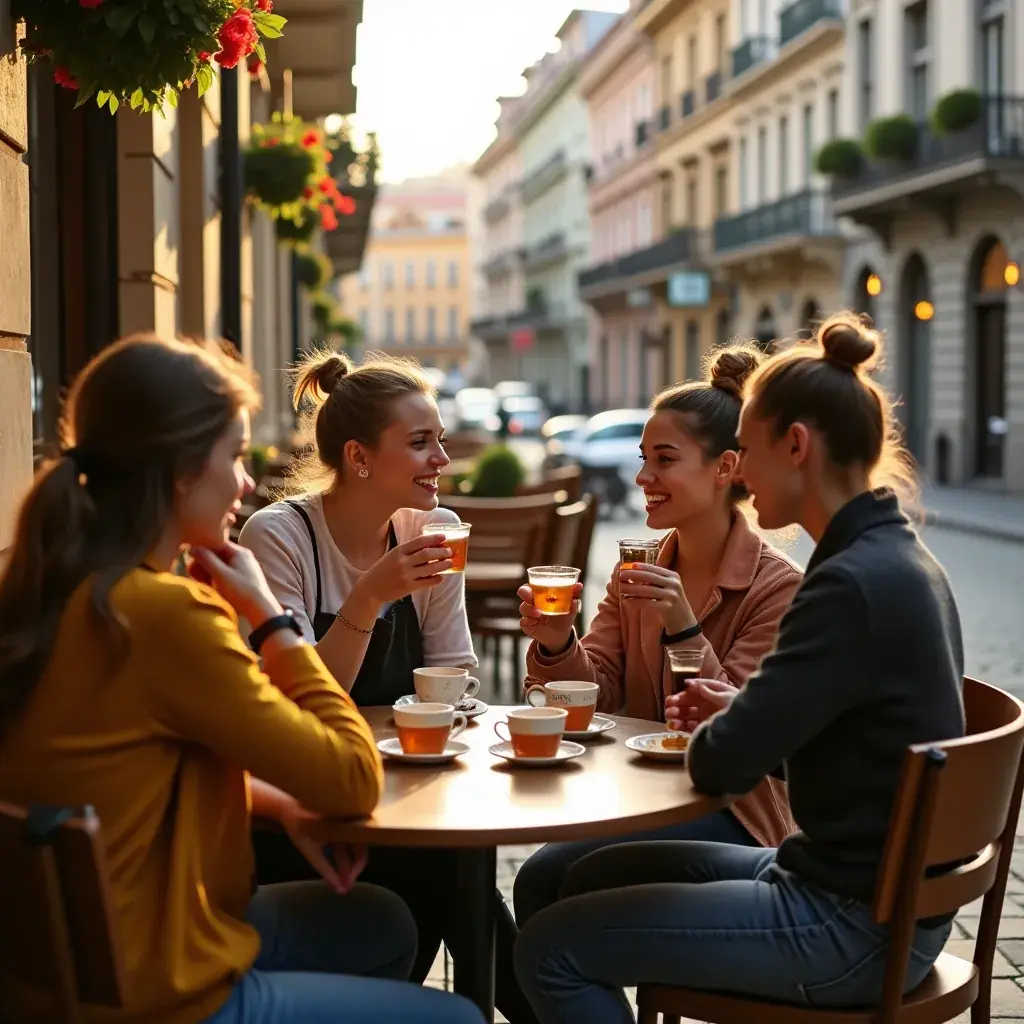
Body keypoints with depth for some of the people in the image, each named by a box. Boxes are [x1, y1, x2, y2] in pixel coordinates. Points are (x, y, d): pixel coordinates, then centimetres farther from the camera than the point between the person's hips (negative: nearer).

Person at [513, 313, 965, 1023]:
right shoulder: (901, 559, 7)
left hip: (853, 925, -10)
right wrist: (743, 713, 1)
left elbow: (722, 764, -24)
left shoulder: (853, 584, -24)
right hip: (883, 890, 10)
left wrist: (723, 728, -2)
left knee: (552, 949, -8)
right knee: (596, 878, 19)